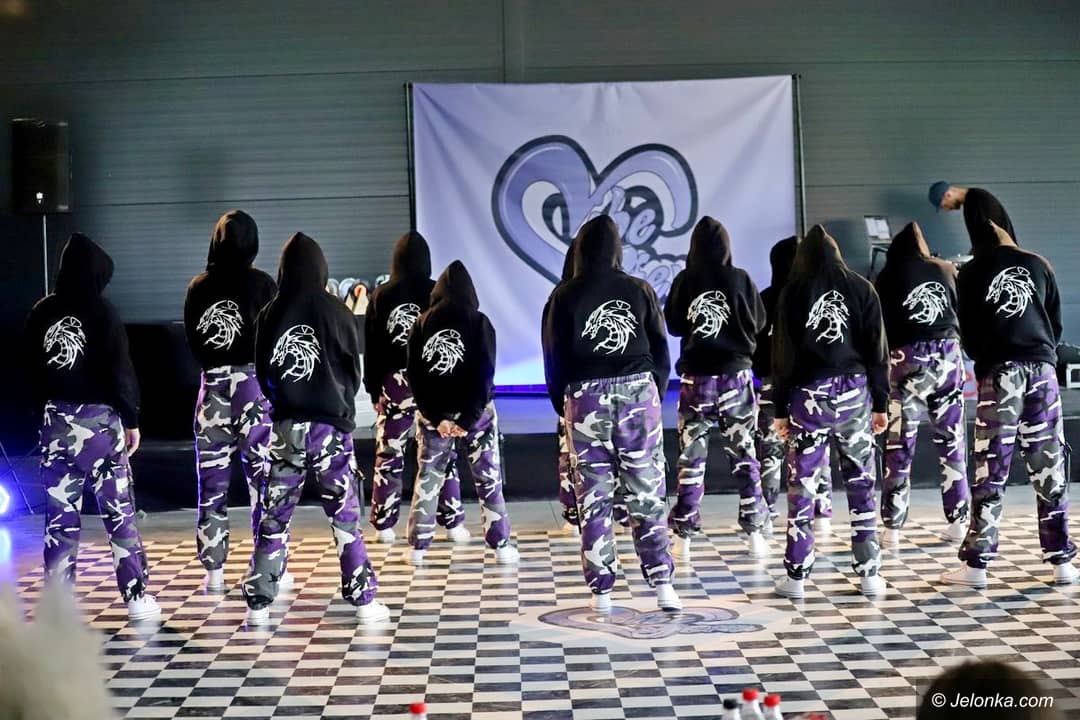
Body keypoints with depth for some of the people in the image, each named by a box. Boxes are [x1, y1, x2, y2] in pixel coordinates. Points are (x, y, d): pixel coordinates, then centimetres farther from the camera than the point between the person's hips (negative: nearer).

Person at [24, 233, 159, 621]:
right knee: (119, 512, 3)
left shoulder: (41, 313, 3)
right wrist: (131, 420, -3)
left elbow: (32, 367, 10)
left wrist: (49, 405, 16)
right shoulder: (101, 312, -10)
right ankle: (137, 597, 5)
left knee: (60, 515, 9)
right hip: (100, 419, -4)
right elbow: (120, 370, -11)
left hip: (56, 421, 4)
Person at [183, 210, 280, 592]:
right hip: (256, 384, -2)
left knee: (212, 482, 9)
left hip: (213, 388, 3)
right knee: (264, 479, 4)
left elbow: (192, 339, 8)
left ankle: (214, 571, 12)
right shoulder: (262, 284, -8)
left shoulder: (198, 287, 1)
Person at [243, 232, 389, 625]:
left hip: (285, 426, 2)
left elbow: (262, 372, 8)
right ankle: (364, 601, 6)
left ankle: (258, 603, 12)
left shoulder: (269, 315, -2)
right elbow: (354, 371, 3)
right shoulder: (334, 312, -7)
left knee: (273, 518, 9)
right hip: (330, 425, -2)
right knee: (346, 517, 4)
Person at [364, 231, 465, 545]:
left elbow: (371, 346, 1)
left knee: (388, 454, 7)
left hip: (394, 383, 1)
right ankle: (453, 523, 5)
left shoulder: (381, 296, -1)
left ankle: (384, 525, 9)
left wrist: (373, 388, 8)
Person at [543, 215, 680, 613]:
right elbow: (660, 349, 5)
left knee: (594, 497, 5)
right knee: (647, 494, 4)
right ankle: (663, 584, -1)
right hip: (638, 392, 1)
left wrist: (561, 404, 13)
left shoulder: (565, 296, 1)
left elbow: (554, 356, 3)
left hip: (586, 398, -1)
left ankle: (601, 591, 7)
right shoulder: (640, 290, 3)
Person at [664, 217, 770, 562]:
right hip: (735, 376, 0)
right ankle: (755, 533, 12)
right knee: (745, 457, 9)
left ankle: (683, 537, 7)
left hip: (696, 378, 0)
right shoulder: (740, 279, -7)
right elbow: (759, 322, 3)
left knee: (691, 459, 6)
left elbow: (672, 325, 3)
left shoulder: (684, 281, -7)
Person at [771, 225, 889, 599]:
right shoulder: (861, 289, 6)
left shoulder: (794, 292, 2)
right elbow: (877, 350, 4)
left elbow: (783, 354, 0)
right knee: (861, 484, 7)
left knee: (802, 486, 3)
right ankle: (869, 573, 8)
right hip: (854, 390, 1)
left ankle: (797, 576, 4)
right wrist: (880, 403, 9)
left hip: (808, 395, -1)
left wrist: (781, 409, 4)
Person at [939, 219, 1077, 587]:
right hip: (1042, 369, 2)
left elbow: (968, 332, 8)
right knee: (1049, 469, 6)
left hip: (999, 373, -2)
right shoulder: (1038, 265, 12)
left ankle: (976, 564, -1)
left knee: (990, 472, -2)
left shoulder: (971, 273, 6)